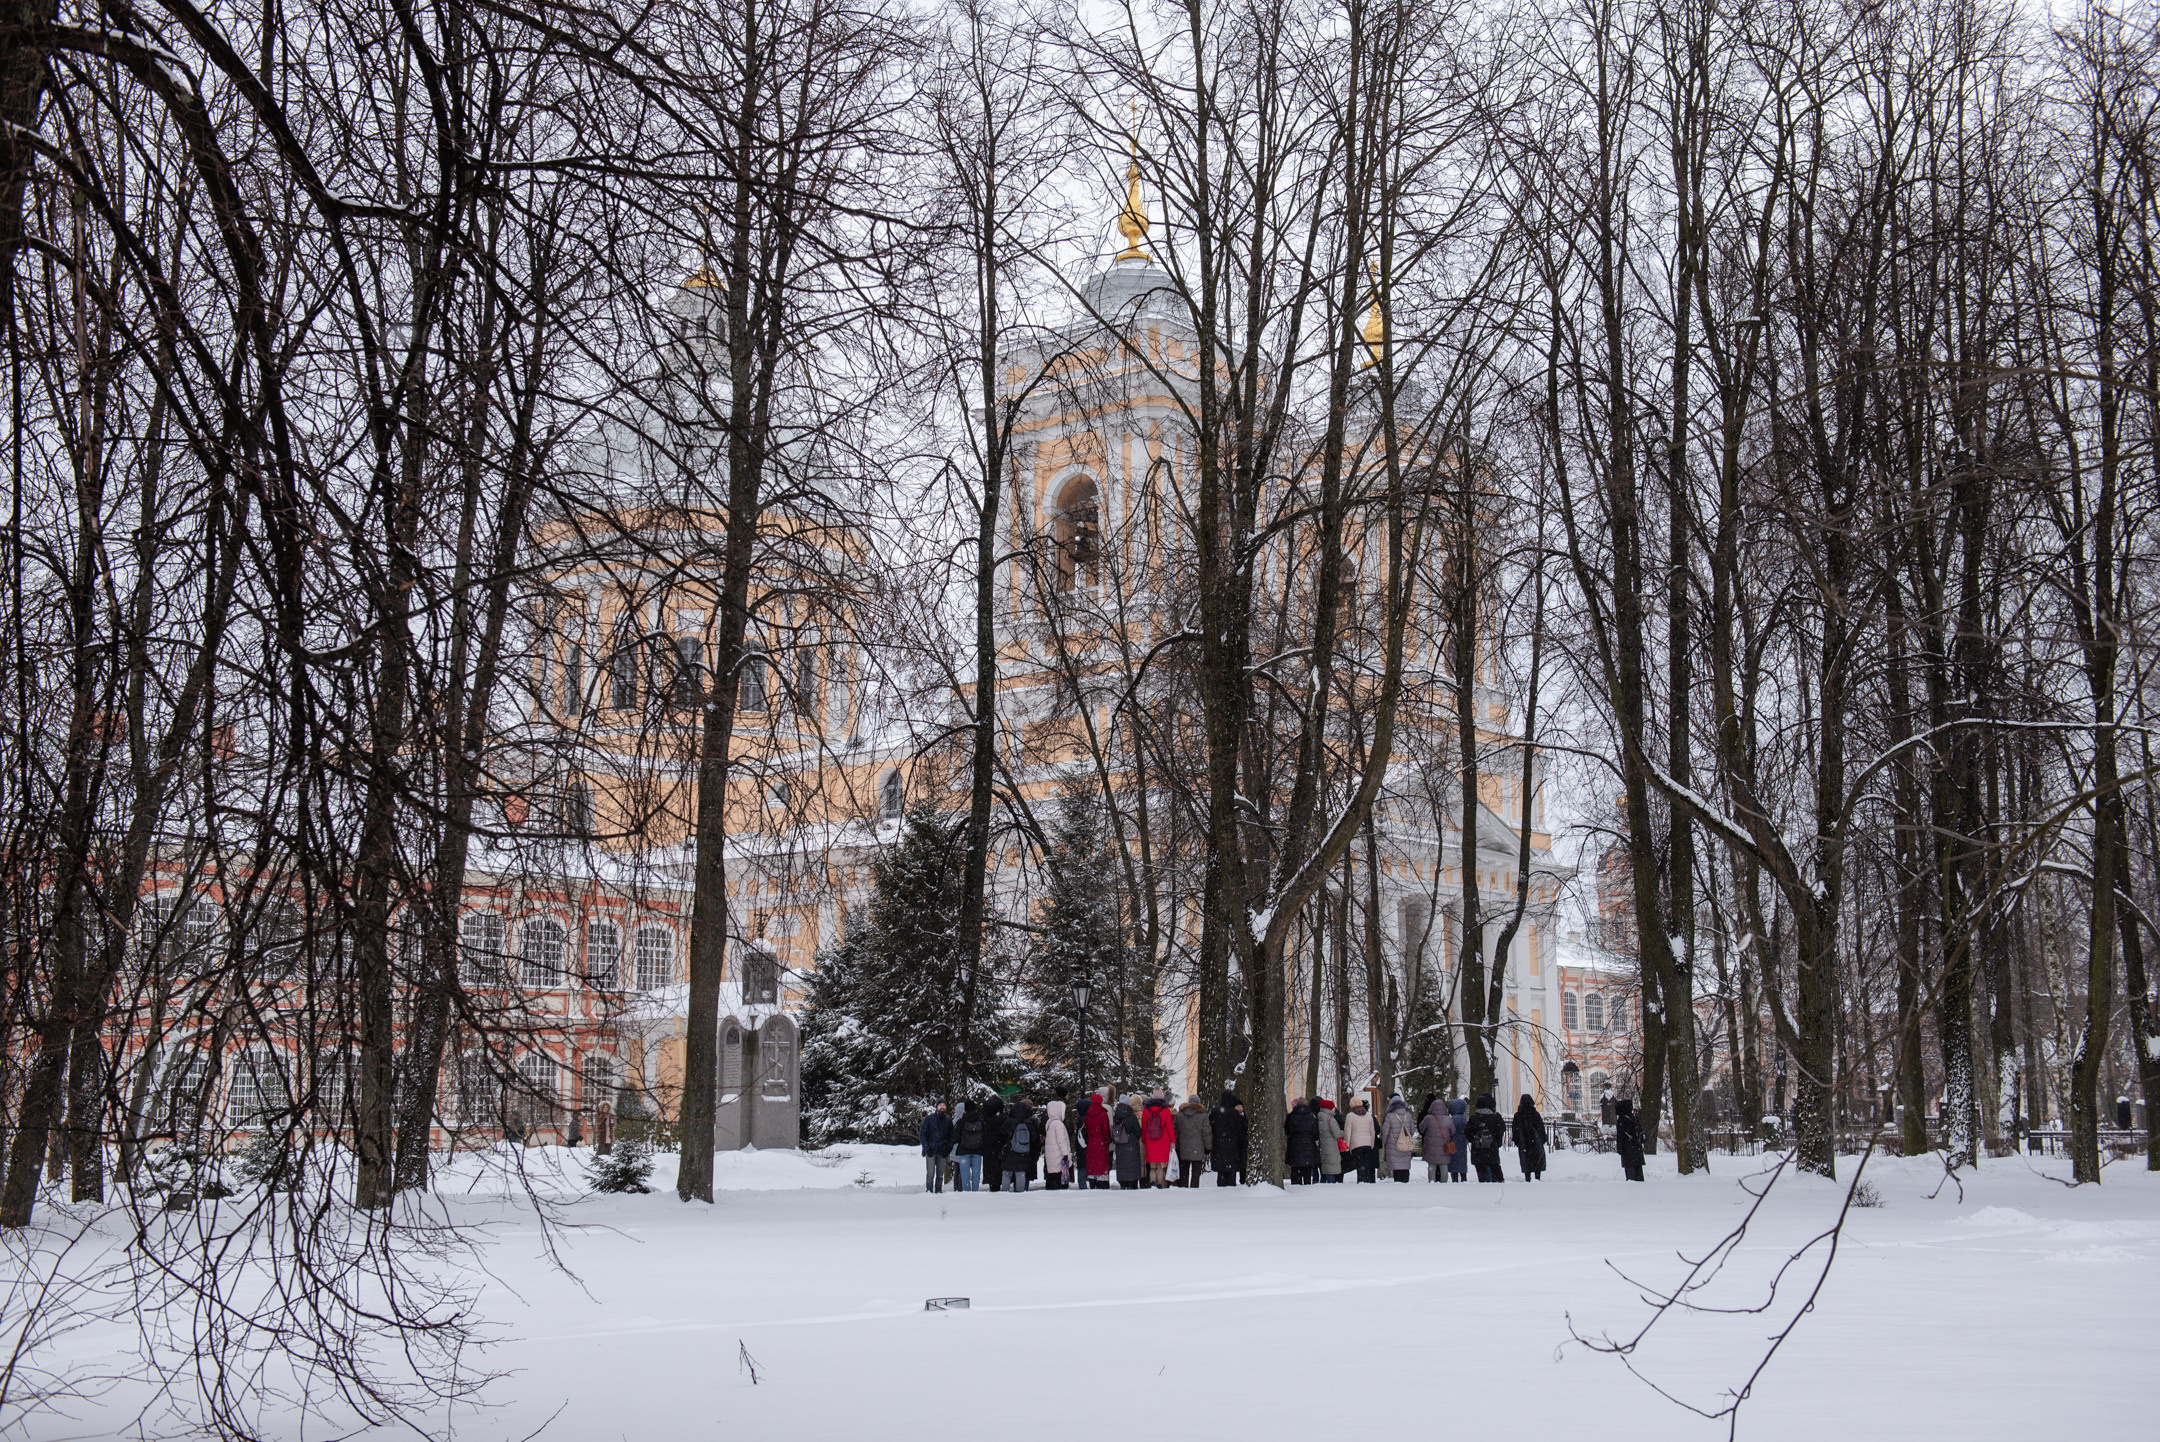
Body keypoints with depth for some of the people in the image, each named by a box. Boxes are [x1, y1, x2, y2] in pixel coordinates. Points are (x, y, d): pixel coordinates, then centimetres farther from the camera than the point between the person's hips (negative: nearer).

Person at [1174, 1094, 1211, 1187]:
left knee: (1183, 1173, 10)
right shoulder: (1203, 1115, -3)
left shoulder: (1179, 1114, 5)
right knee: (1195, 1173, 0)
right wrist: (1208, 1147, 4)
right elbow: (1206, 1133, -4)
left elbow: (1175, 1131, 6)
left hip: (1183, 1149, 3)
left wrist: (1176, 1147, 11)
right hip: (1198, 1150, -3)